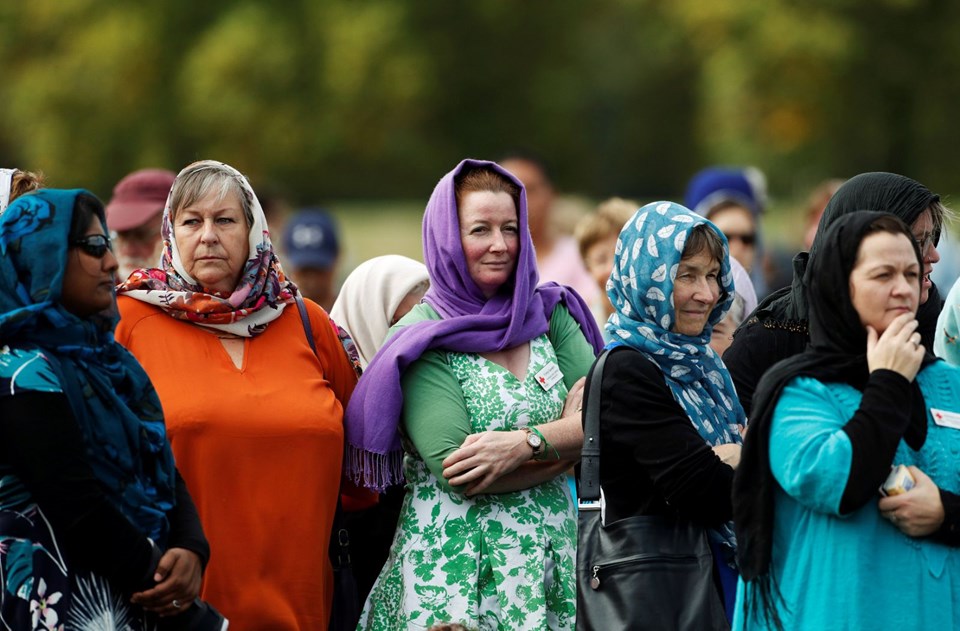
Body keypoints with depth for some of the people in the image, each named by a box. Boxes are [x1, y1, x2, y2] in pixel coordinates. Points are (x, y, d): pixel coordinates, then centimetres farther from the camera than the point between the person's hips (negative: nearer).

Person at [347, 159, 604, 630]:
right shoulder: (422, 340, -6)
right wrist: (567, 437, -10)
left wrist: (525, 443, -19)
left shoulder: (548, 313, 8)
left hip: (552, 558, 4)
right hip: (456, 568, -4)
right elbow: (457, 473, -17)